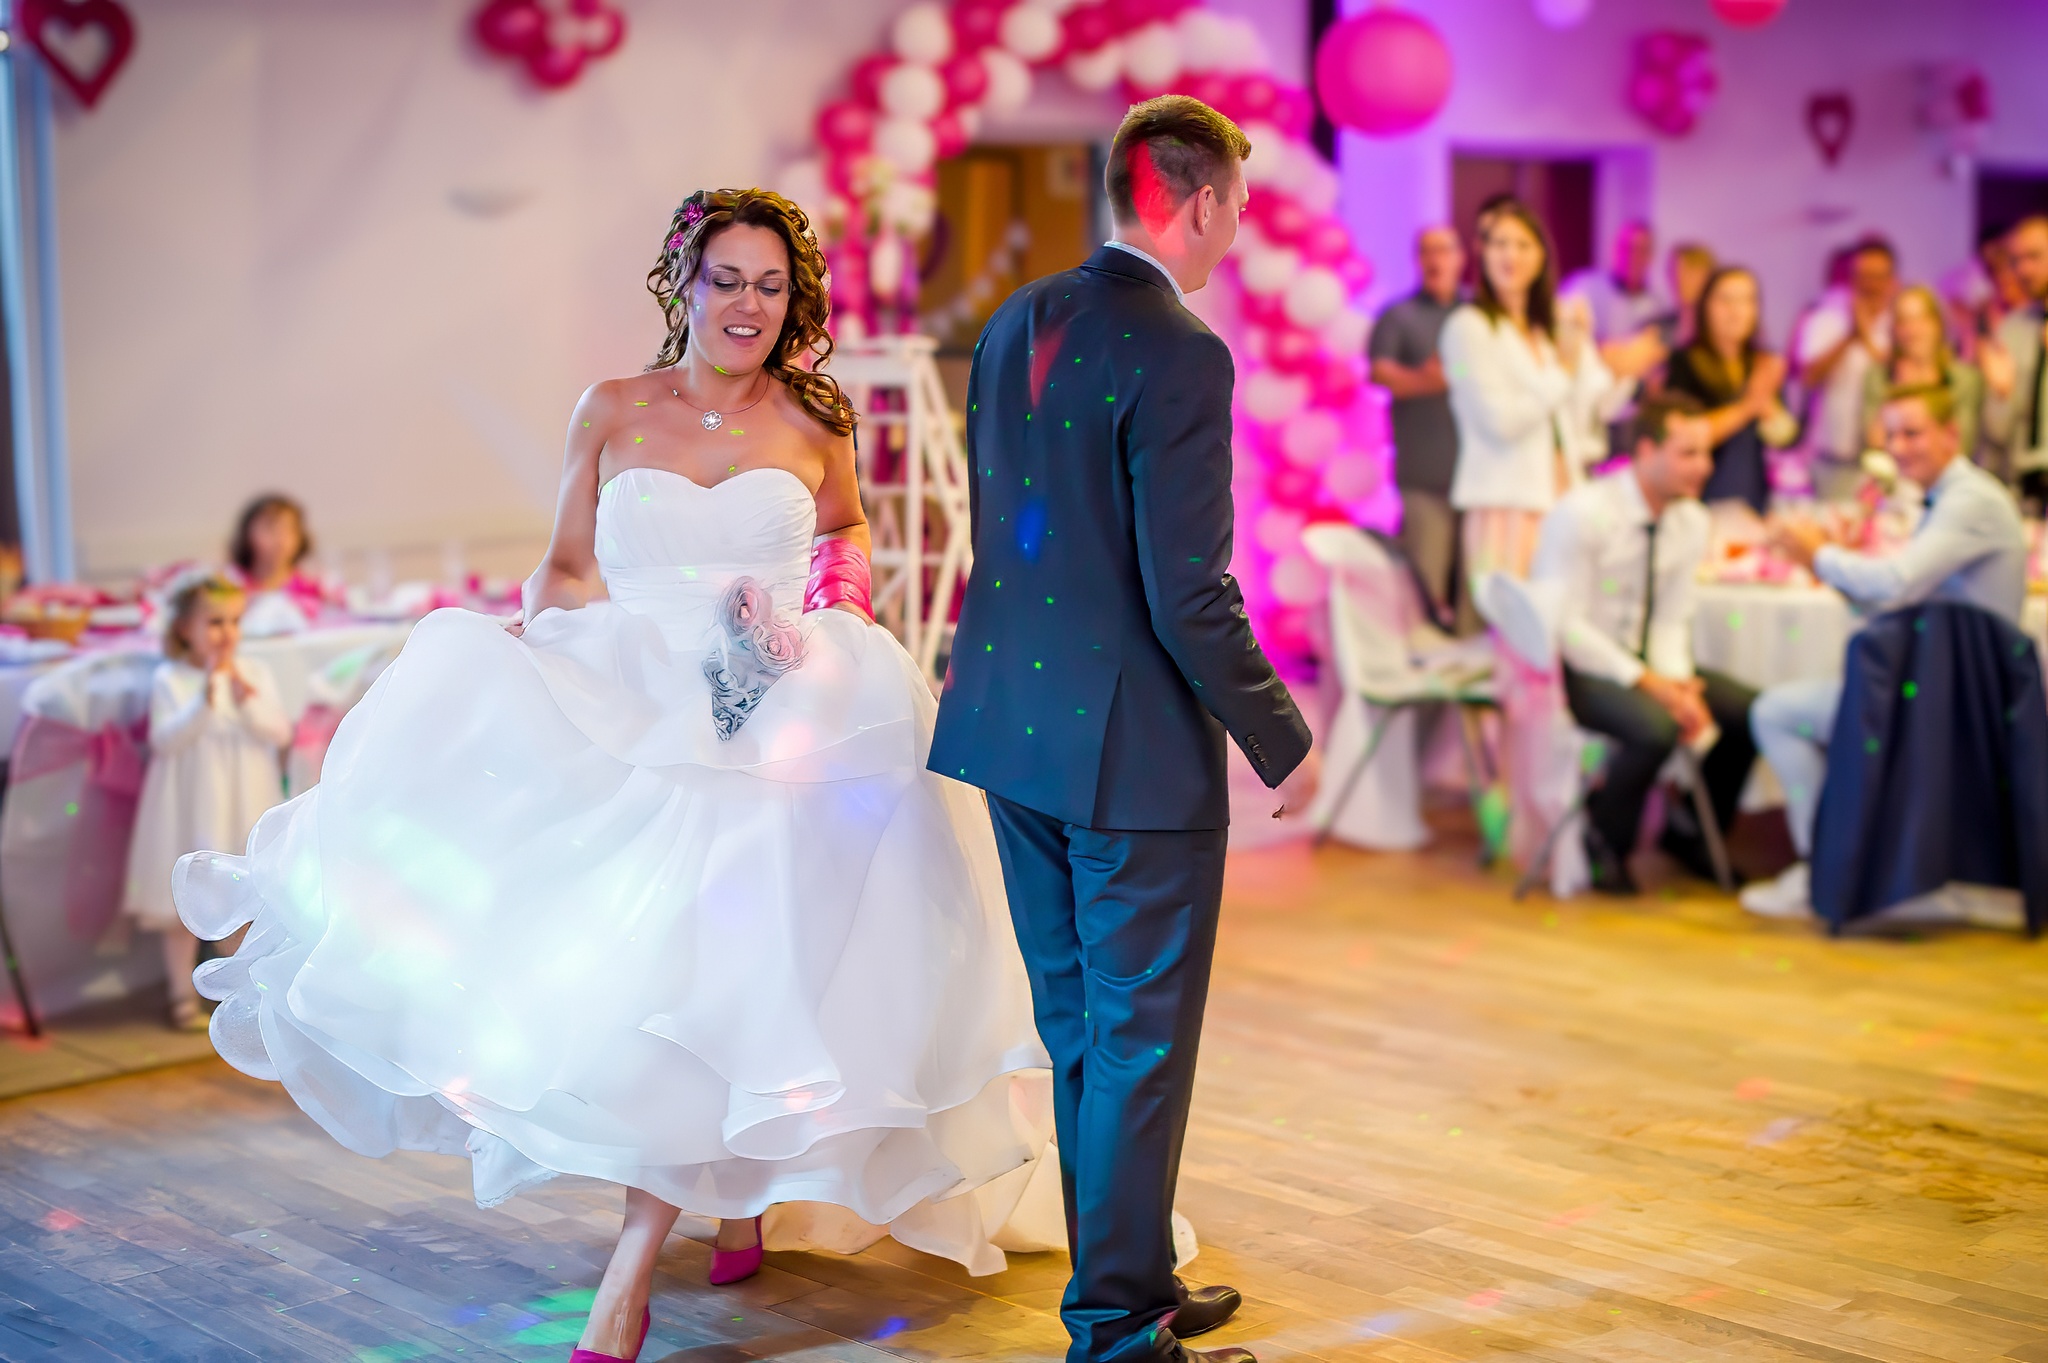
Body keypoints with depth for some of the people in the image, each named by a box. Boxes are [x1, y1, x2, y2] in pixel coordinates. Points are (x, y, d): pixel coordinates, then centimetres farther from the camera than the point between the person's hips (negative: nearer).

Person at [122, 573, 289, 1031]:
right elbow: (164, 741, -15)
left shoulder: (255, 672, 1)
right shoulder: (170, 679, -7)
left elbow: (280, 733, -5)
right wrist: (205, 701, -25)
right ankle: (183, 995, 14)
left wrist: (246, 700, -21)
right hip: (191, 810, -2)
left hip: (248, 806, 3)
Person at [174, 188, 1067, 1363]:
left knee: (712, 965, -15)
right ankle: (735, 1195, 19)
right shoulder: (612, 413, 8)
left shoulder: (814, 423, 8)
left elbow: (850, 529, 25)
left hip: (770, 725, -1)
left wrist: (842, 588, 5)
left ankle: (637, 1263, -8)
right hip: (620, 714, 1)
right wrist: (521, 652, -5)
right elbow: (569, 570, 13)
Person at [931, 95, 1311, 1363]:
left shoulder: (1015, 323, 7)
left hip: (1012, 729, 8)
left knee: (1079, 1033, 18)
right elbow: (1188, 595, -20)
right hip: (1133, 747, -8)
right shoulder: (1177, 352, -19)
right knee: (1141, 1044, 4)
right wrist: (1282, 739, -8)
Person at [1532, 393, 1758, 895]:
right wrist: (1648, 682, -25)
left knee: (1751, 711, -10)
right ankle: (1604, 842, -7)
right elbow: (1566, 626, -21)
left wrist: (1677, 680, -15)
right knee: (1655, 725, -34)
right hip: (1574, 666, -7)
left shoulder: (1692, 522, 1)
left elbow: (1672, 621, 5)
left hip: (1642, 664, 7)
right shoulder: (1582, 514, -20)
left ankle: (1690, 832, 13)